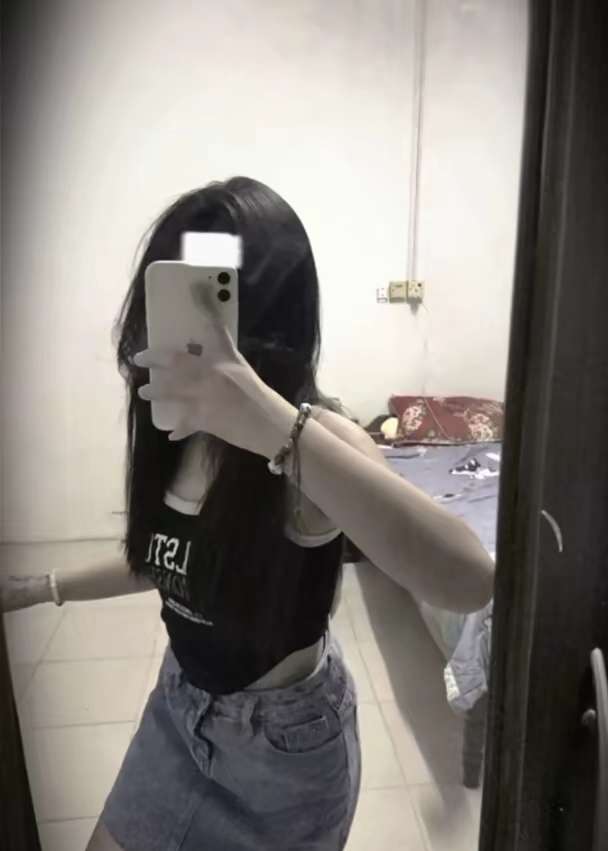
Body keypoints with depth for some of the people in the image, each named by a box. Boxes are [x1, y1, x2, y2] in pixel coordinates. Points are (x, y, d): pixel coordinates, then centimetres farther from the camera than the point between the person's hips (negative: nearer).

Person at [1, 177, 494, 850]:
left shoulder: (313, 438, -28)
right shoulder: (182, 431, -8)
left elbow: (469, 582, -45)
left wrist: (276, 427, -53)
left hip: (285, 735, -5)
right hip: (180, 703, 6)